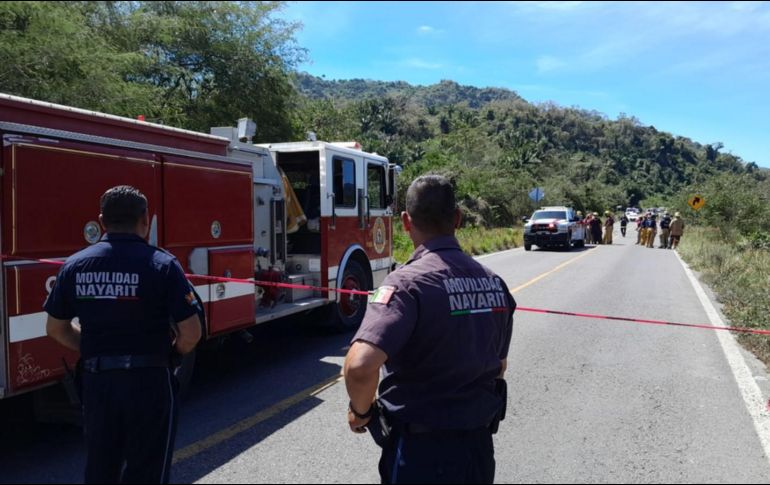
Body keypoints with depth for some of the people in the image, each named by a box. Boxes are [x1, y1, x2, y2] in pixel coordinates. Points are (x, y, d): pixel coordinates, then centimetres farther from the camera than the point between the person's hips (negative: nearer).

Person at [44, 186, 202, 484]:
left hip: (96, 381, 4)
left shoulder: (75, 265, 0)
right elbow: (191, 333, -14)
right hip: (148, 381, -4)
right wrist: (171, 353, 6)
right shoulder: (161, 264, -13)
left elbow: (56, 329, 10)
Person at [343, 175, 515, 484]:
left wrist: (361, 411, -14)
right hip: (479, 446, 6)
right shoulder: (493, 282, 0)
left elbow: (360, 365, -33)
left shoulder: (408, 282, -21)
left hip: (421, 451, -6)